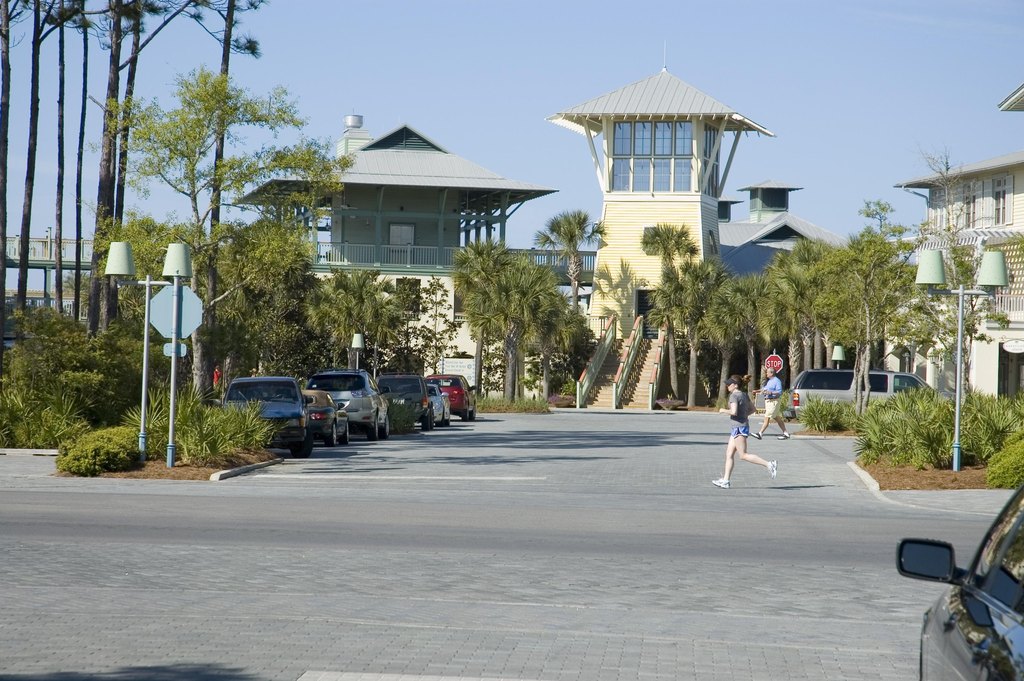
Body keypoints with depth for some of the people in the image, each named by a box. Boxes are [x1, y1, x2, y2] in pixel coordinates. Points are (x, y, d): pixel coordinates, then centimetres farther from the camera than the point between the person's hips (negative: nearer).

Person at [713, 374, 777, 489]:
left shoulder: (734, 396, -14)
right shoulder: (744, 395, 13)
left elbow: (733, 412, -25)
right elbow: (752, 409, 20)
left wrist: (723, 410, -9)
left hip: (739, 427, -10)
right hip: (740, 428, 10)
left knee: (743, 455, -7)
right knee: (729, 454, 9)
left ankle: (769, 464, -11)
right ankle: (725, 481, 9)